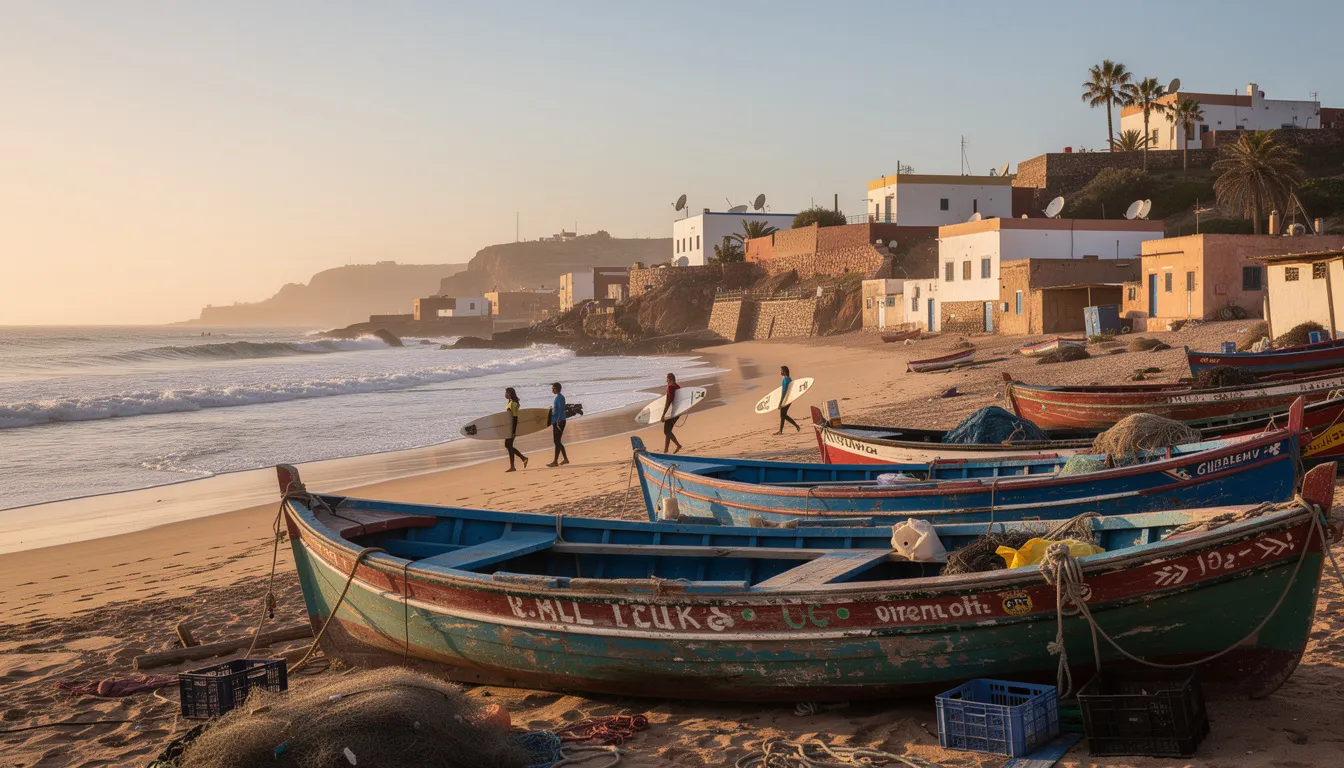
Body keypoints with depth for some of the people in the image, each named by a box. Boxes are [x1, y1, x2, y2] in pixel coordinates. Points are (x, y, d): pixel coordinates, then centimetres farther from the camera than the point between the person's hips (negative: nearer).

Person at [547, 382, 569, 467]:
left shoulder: (560, 397, -13)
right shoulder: (558, 397, 17)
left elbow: (561, 410, -22)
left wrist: (558, 422, -27)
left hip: (559, 422, -10)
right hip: (555, 422, 10)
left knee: (557, 441, -10)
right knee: (557, 441, 13)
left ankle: (555, 461, -10)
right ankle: (566, 459, 19)